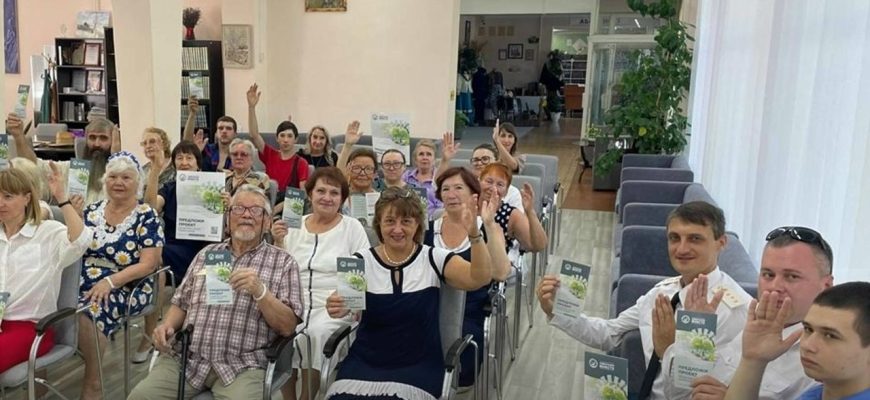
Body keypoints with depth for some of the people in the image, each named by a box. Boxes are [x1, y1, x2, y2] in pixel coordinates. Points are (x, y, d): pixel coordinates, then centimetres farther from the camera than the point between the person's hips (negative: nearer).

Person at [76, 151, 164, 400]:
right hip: (84, 283, 5)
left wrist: (109, 281, -22)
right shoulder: (92, 211, 12)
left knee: (88, 311, -32)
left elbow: (148, 265, -11)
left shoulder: (146, 217, -4)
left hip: (126, 289, -5)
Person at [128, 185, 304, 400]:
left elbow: (288, 327, -3)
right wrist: (166, 325, -1)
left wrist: (260, 291, -17)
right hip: (185, 358, 3)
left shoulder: (283, 262, 4)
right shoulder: (206, 254, 17)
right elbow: (181, 304, 20)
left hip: (241, 365, -3)